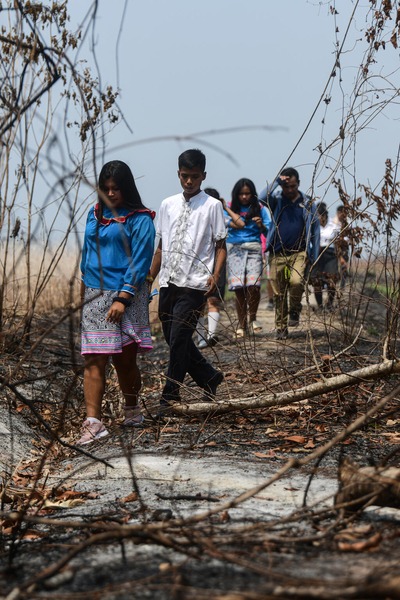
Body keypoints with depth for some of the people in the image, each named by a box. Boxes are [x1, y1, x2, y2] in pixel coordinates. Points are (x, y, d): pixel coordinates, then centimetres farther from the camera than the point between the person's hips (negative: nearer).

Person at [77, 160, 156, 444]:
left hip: (128, 295, -4)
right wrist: (84, 290, 19)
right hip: (96, 295, 4)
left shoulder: (139, 219, -5)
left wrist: (122, 299, -18)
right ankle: (93, 422, -11)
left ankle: (132, 408, 30)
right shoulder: (95, 214, 11)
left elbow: (140, 262, -11)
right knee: (94, 360, -7)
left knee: (125, 358, 6)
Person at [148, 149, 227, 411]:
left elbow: (221, 246, -1)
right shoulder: (168, 205, 12)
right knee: (174, 339, 10)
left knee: (179, 339, -9)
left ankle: (171, 395, 1)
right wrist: (149, 279, 14)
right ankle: (209, 377, 28)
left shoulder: (212, 206, -1)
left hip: (194, 284, -5)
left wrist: (215, 276, -15)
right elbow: (161, 247, 16)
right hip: (168, 282, 5)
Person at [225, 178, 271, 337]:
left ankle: (252, 317, 7)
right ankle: (242, 324, 5)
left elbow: (268, 232, 6)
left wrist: (261, 225, -13)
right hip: (235, 249, 1)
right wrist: (226, 208, -6)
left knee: (253, 285, -16)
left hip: (253, 248, -1)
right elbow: (238, 224, -5)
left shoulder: (259, 209, 9)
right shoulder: (230, 209, 10)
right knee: (238, 288, -5)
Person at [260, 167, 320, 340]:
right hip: (277, 253, 1)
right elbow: (263, 197, -18)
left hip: (299, 252, -1)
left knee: (296, 281, -26)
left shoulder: (307, 203, 5)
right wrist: (277, 181, -21)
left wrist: (313, 256, 3)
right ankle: (281, 327, 14)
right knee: (279, 293, 3)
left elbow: (315, 230, 8)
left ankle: (294, 311, 0)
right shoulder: (277, 199, 5)